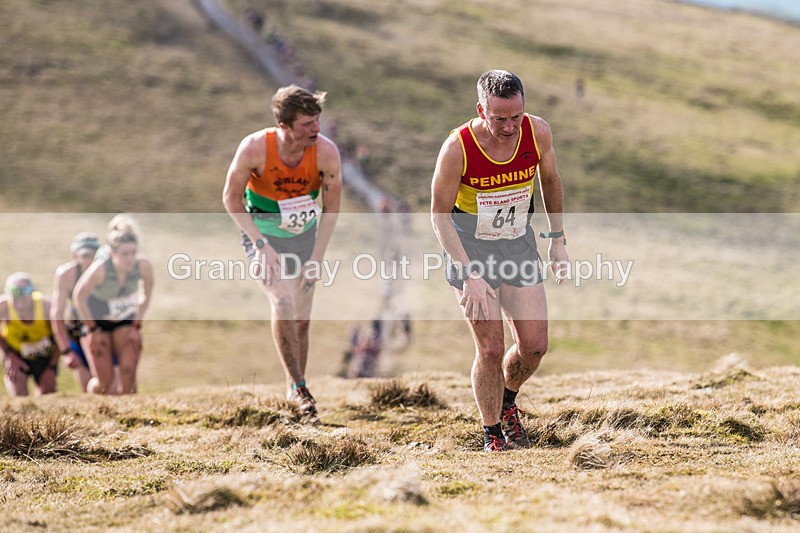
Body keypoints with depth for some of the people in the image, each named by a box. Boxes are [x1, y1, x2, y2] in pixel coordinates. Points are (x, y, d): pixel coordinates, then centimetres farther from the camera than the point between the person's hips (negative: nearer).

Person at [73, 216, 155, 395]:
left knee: (128, 373, -14)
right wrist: (92, 329, -11)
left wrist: (137, 326, -4)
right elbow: (78, 296, -16)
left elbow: (147, 293, -2)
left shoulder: (143, 265, -23)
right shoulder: (100, 269, -32)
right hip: (96, 321, -3)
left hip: (125, 321, 3)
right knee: (104, 382, -10)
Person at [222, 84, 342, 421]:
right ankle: (298, 387, -11)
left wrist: (317, 258, -13)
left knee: (301, 318, 7)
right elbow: (231, 198, -14)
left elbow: (331, 208, -9)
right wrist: (261, 245, -21)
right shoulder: (254, 148, -27)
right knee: (283, 304, -21)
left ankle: (295, 389, 26)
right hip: (262, 233, -2)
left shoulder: (327, 152, -22)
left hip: (305, 235, 2)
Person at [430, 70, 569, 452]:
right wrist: (470, 274, -22)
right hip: (469, 246, -4)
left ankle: (506, 402, 29)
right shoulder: (458, 147, -25)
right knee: (491, 349, -10)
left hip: (518, 242, 4)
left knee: (534, 345, -2)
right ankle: (492, 434, 10)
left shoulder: (537, 132, -14)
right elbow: (439, 213, -16)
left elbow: (550, 180, 7)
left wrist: (557, 240, 8)